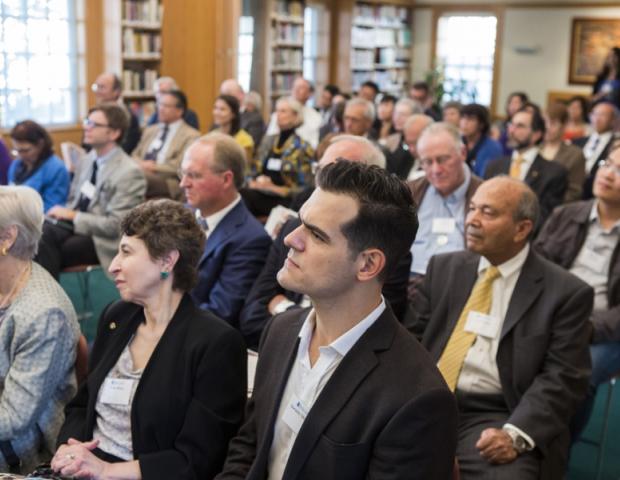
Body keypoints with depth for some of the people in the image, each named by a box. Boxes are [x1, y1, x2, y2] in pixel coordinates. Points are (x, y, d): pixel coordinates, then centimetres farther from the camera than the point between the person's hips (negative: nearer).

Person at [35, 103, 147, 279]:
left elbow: (114, 225, -16)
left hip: (100, 239, -6)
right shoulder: (87, 160, 11)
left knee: (45, 242, -27)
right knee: (40, 231, -26)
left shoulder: (129, 172, -13)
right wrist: (63, 213, -2)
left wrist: (73, 216, -13)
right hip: (74, 224, 6)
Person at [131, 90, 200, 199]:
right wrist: (141, 164, -1)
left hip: (167, 181, -5)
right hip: (141, 173, 5)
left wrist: (155, 167, -12)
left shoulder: (191, 135, 4)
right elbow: (135, 155, 22)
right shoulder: (150, 130, 25)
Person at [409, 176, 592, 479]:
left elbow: (563, 378, -5)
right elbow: (411, 336, 9)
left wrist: (515, 434, -18)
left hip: (496, 418, -3)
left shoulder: (565, 292, 0)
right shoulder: (444, 268, 13)